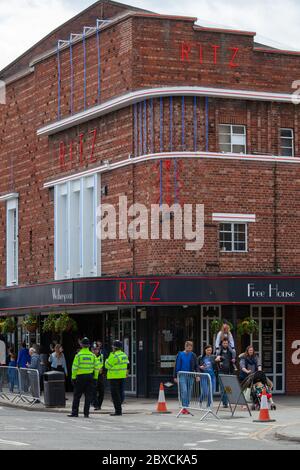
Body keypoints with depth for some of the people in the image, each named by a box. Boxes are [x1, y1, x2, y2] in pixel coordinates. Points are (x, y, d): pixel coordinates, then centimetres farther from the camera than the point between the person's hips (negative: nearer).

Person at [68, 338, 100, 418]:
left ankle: (75, 412, 5)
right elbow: (96, 368, 4)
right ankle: (86, 413, 2)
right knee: (88, 396, 6)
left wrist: (73, 378, -3)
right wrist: (95, 378, 11)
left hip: (80, 376, -2)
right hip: (90, 377, 2)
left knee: (77, 396, 5)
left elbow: (75, 367, -9)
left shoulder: (78, 355, -7)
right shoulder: (93, 355, 3)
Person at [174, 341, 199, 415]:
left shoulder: (193, 355, 6)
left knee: (189, 392, 5)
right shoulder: (180, 355, 1)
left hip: (190, 376, 3)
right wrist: (175, 376, 1)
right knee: (184, 391, -14)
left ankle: (186, 407, 12)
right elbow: (177, 366, 3)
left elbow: (196, 366, 8)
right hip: (182, 375, -3)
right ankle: (184, 407, -13)